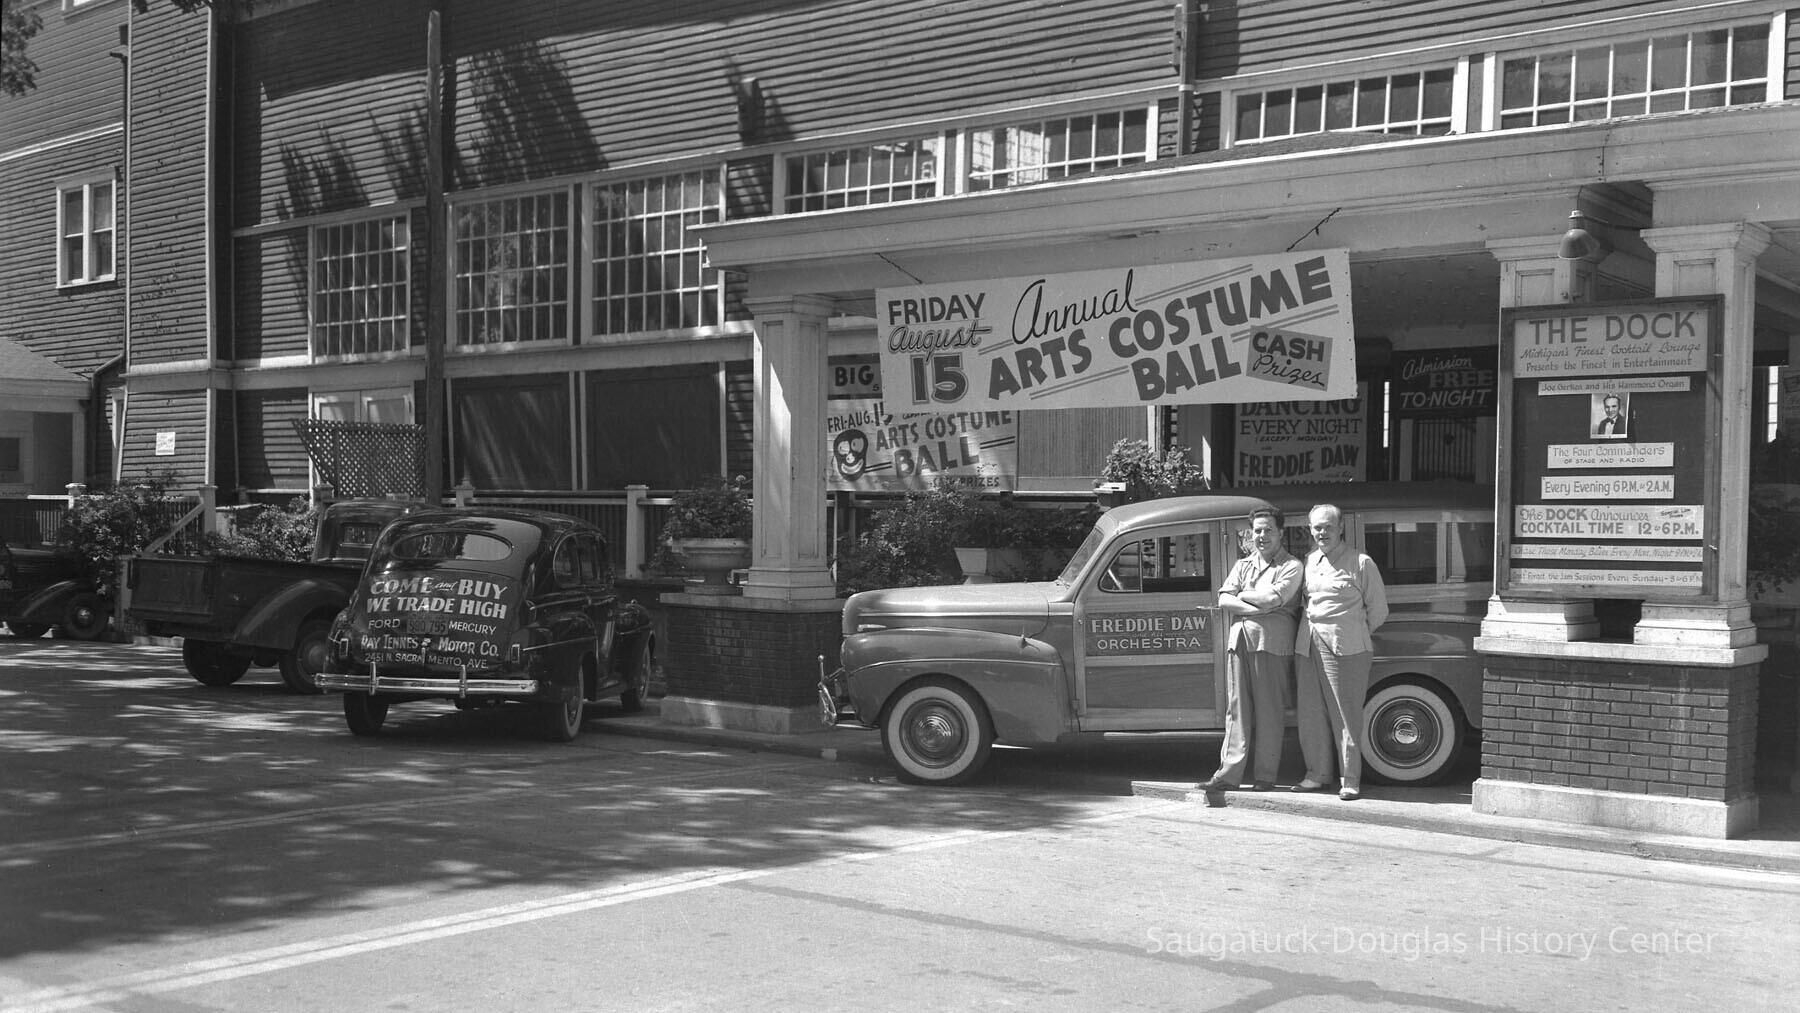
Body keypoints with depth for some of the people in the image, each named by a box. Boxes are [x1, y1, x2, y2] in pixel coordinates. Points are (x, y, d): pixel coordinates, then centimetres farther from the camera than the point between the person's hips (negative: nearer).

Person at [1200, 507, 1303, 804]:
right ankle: (1230, 772, 0)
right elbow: (1224, 601, 6)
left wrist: (1242, 595, 0)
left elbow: (1274, 597, -13)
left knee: (1268, 710, -1)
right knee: (1236, 707, 2)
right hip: (1239, 640, 5)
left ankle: (1265, 775, 5)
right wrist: (1257, 608, -7)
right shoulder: (1243, 565, 19)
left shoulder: (1291, 566, 3)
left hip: (1272, 643, -5)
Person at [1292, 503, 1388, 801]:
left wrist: (1355, 634, 9)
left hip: (1345, 648, -6)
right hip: (1308, 645, 6)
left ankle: (1350, 780, 1)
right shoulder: (1309, 561, 15)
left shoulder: (1361, 563, -2)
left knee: (1346, 714, -4)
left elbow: (1378, 610, 4)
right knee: (1310, 712, 8)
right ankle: (1317, 774, 19)